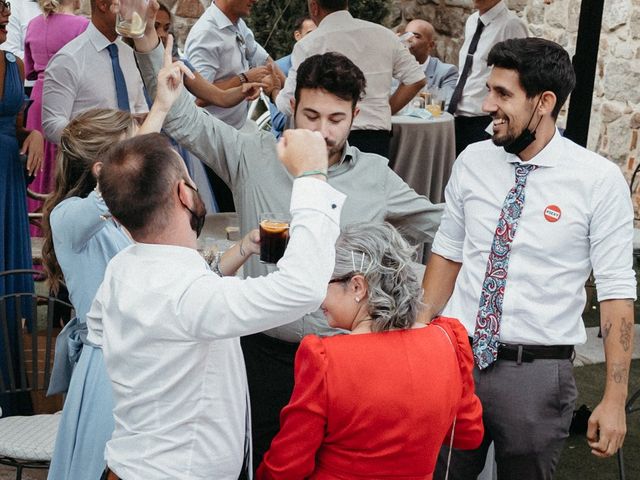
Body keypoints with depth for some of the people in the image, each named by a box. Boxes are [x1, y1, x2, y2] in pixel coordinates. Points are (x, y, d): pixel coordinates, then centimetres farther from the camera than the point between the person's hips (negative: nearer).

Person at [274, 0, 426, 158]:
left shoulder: (307, 46, -4)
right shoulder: (383, 35, 8)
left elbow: (288, 105, -1)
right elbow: (416, 80, 10)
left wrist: (273, 90, 21)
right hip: (378, 139, 4)